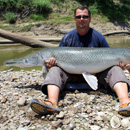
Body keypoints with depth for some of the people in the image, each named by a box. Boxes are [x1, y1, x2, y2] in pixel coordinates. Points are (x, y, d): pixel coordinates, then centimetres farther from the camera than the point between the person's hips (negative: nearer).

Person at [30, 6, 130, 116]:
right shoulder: (67, 37, 3)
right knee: (55, 69, -25)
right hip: (72, 73, 1)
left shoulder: (98, 36, 2)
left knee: (115, 69, -25)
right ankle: (52, 103, -49)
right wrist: (51, 62, -19)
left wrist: (119, 63, -16)